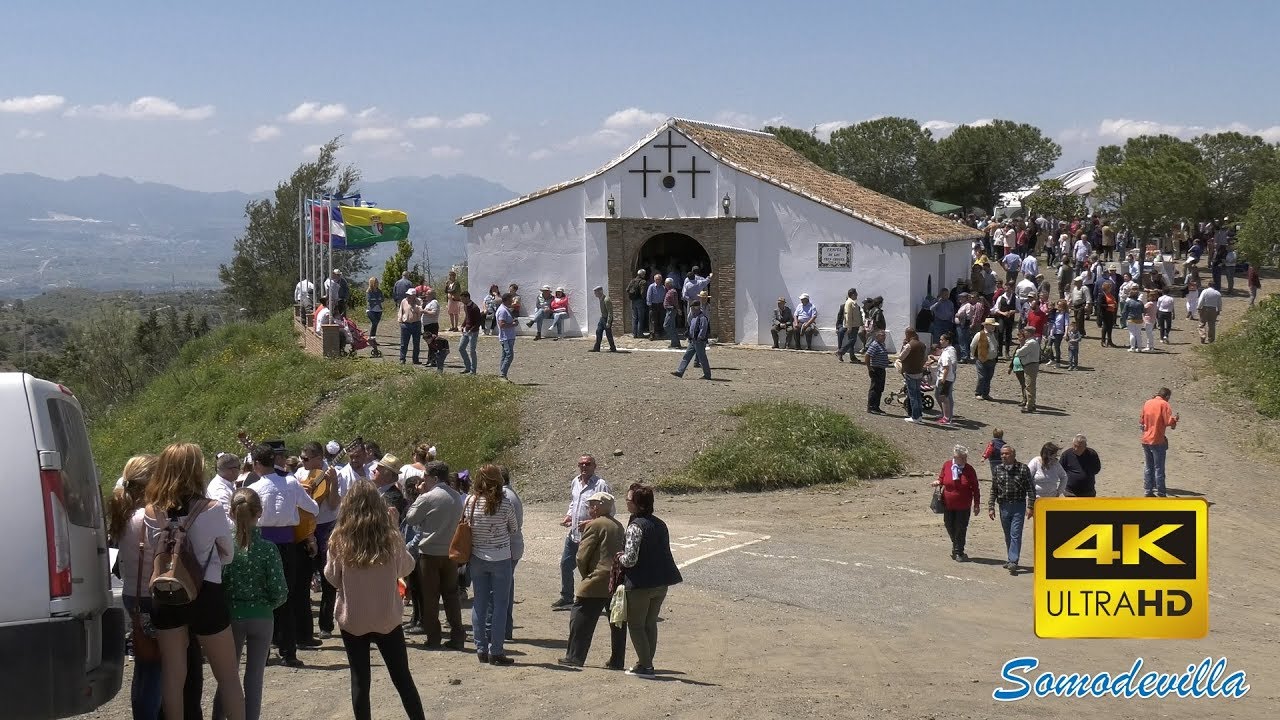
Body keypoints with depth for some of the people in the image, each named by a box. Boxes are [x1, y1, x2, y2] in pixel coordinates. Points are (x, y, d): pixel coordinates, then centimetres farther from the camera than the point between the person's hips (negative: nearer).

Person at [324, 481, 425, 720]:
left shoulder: (339, 540, -13)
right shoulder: (390, 538, -12)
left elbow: (332, 577, -1)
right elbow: (407, 567, 5)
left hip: (352, 620, -1)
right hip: (387, 619, 1)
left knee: (360, 681, 10)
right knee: (402, 678, 14)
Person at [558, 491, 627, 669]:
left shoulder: (595, 525, -8)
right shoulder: (618, 526, 13)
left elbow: (582, 556, -10)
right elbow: (620, 551, 15)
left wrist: (585, 575, 5)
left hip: (597, 583, -7)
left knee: (581, 621, 3)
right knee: (617, 623, 10)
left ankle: (575, 657, 6)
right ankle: (617, 660, 13)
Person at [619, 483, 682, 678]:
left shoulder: (636, 526, -18)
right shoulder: (659, 524, 7)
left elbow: (630, 559, -23)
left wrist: (620, 558, -1)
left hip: (640, 585, -8)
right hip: (661, 583, 8)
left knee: (636, 625, 6)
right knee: (651, 623, 19)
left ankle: (645, 666, 4)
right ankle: (646, 662, 27)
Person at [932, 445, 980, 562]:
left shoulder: (969, 470, -7)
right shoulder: (947, 465, -4)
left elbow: (975, 488, -1)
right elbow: (941, 478, 13)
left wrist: (976, 504, -1)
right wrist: (938, 482, -10)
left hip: (963, 506, -2)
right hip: (948, 505, 2)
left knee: (961, 529, 0)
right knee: (950, 527, 11)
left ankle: (959, 552, 14)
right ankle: (956, 546, 38)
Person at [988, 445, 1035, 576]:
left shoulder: (1022, 469, -4)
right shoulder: (998, 469, 6)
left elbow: (1031, 489, -2)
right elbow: (993, 490, 11)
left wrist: (1030, 506, -8)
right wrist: (991, 507, 6)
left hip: (1018, 506, -4)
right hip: (1004, 506, 4)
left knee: (1015, 534, -11)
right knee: (1008, 535, 12)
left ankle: (1013, 562, -16)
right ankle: (1011, 559, 24)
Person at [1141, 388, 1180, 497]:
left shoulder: (1147, 403, 8)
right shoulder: (1164, 404, -10)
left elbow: (1141, 421, 14)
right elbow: (1169, 422, -17)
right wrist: (1175, 419, 2)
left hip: (1145, 440, 6)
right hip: (1158, 441, -6)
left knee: (1148, 467, 13)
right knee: (1159, 468, 1)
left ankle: (1147, 491, 14)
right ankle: (1160, 493, 4)